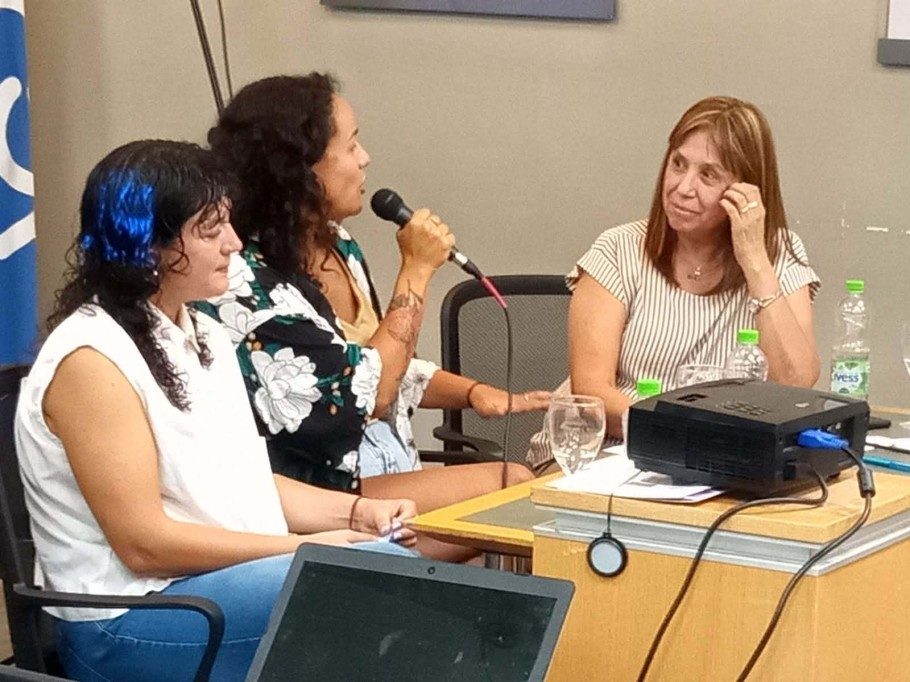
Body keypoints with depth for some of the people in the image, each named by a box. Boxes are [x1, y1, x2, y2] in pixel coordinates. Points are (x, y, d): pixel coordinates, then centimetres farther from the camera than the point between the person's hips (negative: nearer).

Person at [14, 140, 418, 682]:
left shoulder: (206, 337, 13)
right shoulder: (92, 359, -15)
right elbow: (144, 543, -18)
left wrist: (355, 511, 1)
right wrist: (304, 548, -16)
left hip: (235, 581, 8)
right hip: (129, 621, -8)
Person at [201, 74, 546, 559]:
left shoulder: (337, 247, 9)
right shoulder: (249, 283, -20)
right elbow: (363, 398, -20)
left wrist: (476, 392, 2)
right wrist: (416, 270, -13)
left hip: (388, 470, 8)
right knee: (514, 490, -16)